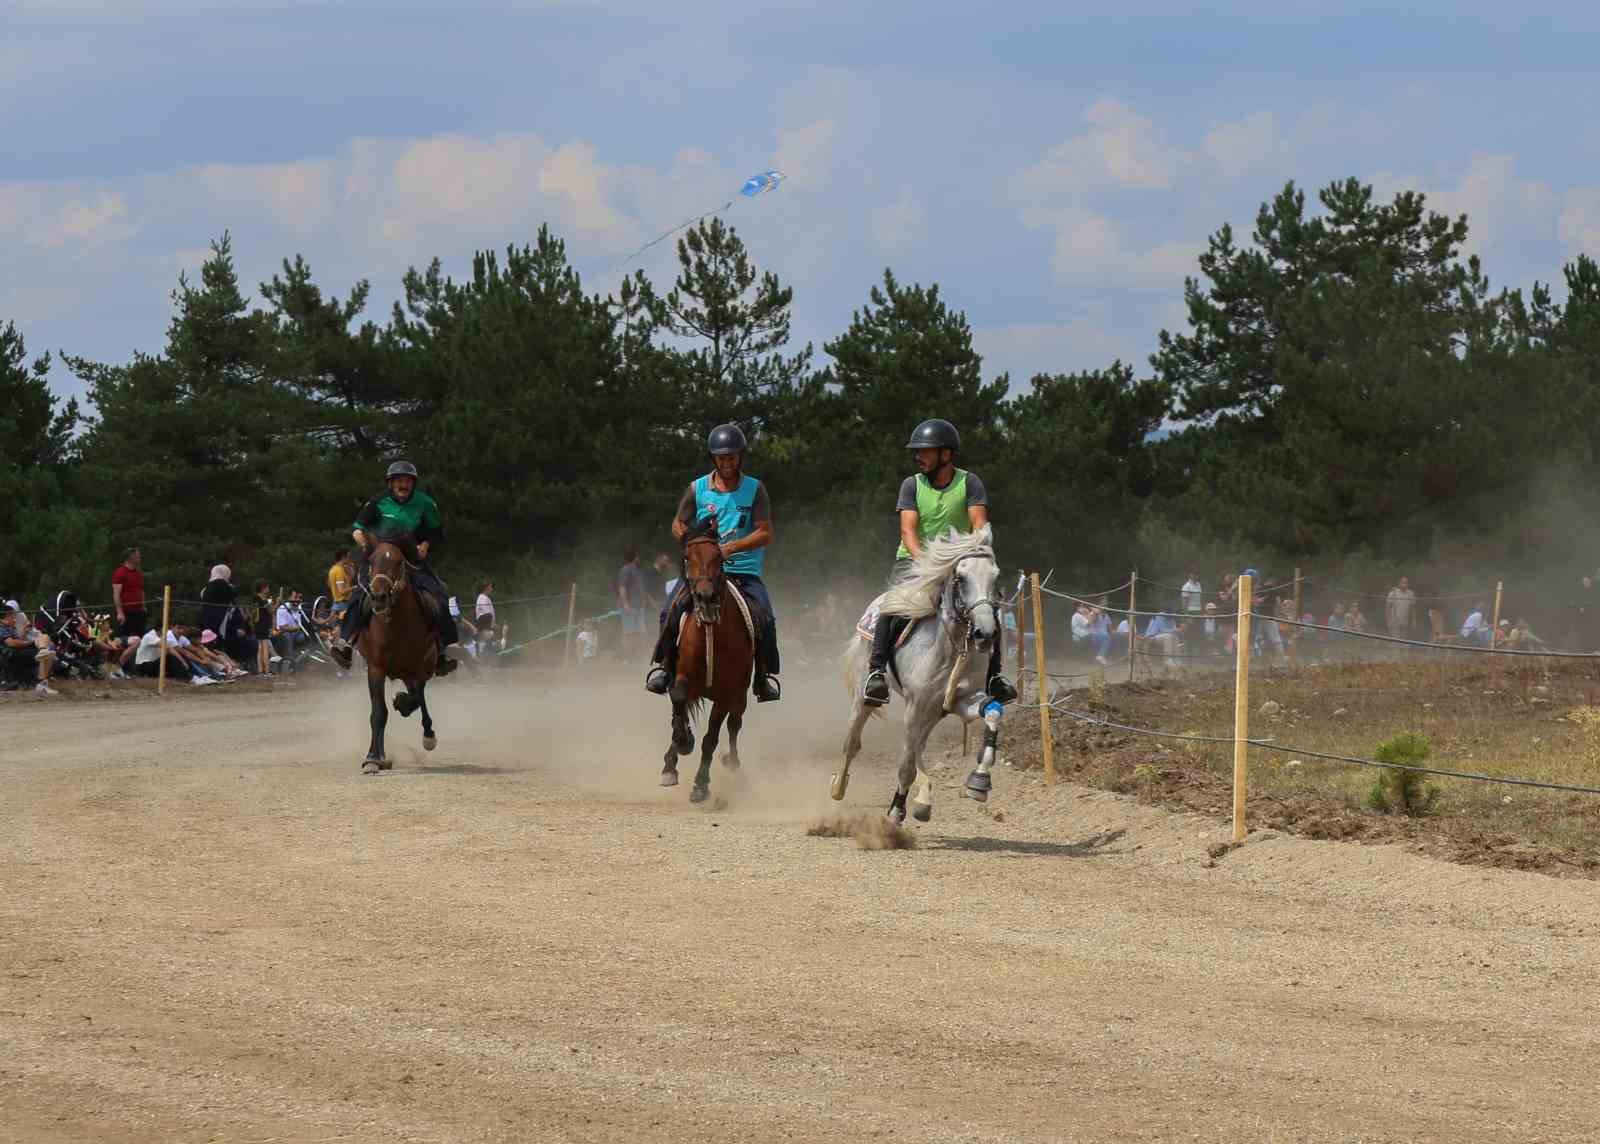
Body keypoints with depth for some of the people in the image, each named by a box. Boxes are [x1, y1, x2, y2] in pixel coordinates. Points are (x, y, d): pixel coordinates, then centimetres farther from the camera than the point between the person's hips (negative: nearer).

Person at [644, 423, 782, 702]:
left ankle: (766, 676, -7)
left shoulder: (755, 490, 3)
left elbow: (765, 533, -4)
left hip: (744, 571, -1)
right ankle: (663, 664, -5)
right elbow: (678, 525, 15)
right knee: (671, 611, -20)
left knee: (765, 619, -21)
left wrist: (732, 547, -18)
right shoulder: (697, 488, 6)